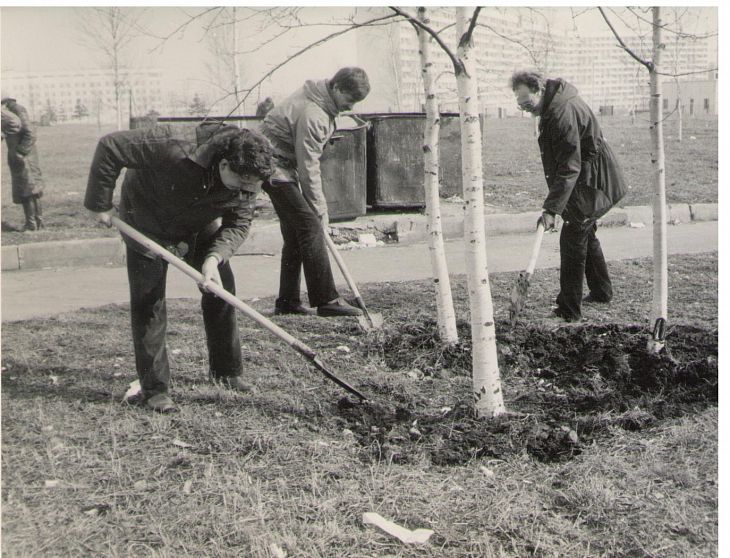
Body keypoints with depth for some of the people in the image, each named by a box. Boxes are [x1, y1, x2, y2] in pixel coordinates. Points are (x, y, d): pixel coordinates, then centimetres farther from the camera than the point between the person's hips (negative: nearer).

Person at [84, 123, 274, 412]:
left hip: (201, 227, 5)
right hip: (149, 226, -4)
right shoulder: (175, 148, -42)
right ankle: (154, 388, 2)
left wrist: (215, 257, -33)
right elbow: (109, 146, -34)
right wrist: (100, 204, -26)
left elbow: (239, 223, -15)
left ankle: (227, 371, 19)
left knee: (221, 291, 2)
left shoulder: (248, 177, -25)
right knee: (148, 303, -7)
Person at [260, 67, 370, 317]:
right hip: (275, 167, -10)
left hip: (284, 166, 10)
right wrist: (320, 210, -17)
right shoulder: (311, 114, -26)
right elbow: (308, 168, -23)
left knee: (295, 233, 9)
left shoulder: (325, 104, 5)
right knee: (310, 227, -15)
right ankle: (326, 300, -14)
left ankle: (287, 302, 13)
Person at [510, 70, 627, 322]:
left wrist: (551, 209, -33)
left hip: (591, 183, -11)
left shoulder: (563, 112, -28)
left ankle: (568, 311, -8)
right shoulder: (554, 105, 4)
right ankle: (601, 292, 38)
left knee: (572, 238, -11)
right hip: (592, 180, 11)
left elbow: (569, 167, -31)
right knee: (585, 234, 21)